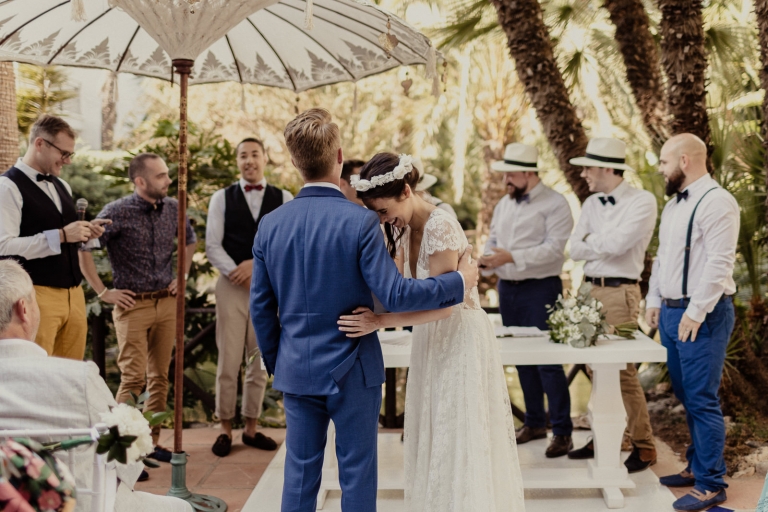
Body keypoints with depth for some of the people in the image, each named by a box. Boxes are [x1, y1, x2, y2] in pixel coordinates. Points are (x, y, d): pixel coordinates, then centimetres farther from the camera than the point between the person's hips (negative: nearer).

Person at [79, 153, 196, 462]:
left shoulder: (173, 208, 5)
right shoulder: (117, 213, -11)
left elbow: (190, 241, 24)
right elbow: (83, 248, -13)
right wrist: (103, 292, -11)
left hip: (167, 304, 5)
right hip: (133, 305, -5)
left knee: (160, 376, 9)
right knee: (134, 378, -8)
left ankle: (151, 442, 20)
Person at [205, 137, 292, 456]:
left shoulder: (284, 199, 6)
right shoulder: (221, 198, 5)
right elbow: (212, 247, -2)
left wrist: (257, 263, -13)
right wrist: (239, 274, -14)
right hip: (231, 285, -1)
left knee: (260, 363, 8)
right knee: (228, 361, 0)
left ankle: (251, 428, 20)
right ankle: (225, 430, 13)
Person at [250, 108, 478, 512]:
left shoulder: (270, 225, -1)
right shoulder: (361, 222, -16)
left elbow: (261, 307, 5)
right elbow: (395, 295, -20)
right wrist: (460, 281, -7)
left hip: (296, 370, 4)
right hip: (351, 371, -4)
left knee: (300, 474, 13)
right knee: (357, 475, 9)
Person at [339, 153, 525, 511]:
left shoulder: (440, 226, -22)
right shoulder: (403, 228, 4)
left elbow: (443, 304, -25)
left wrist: (380, 321, -28)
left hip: (459, 339, -8)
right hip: (430, 339, 8)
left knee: (460, 444, 1)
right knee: (433, 441, 14)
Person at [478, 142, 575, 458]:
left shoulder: (554, 204, -8)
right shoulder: (504, 204, 15)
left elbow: (554, 248, -18)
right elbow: (493, 241, 19)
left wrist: (511, 257, -24)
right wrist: (486, 259, -3)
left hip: (540, 289, -7)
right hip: (507, 288, 7)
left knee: (548, 360, -8)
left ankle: (562, 431, 1)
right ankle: (534, 423, 26)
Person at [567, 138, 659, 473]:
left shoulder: (642, 201, -9)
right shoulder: (591, 204, 11)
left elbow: (617, 243, -20)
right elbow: (575, 250, 4)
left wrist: (591, 239, -3)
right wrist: (605, 242, -11)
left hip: (620, 292, -7)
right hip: (591, 290, 7)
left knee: (623, 371, -5)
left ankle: (644, 447, 7)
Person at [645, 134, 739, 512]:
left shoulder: (716, 202, -14)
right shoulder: (673, 204, 16)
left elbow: (719, 263, -20)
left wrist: (695, 312, -20)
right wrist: (654, 301, 16)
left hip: (701, 316, -9)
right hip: (671, 311, 9)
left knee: (702, 400, -5)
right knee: (686, 396, 16)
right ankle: (697, 467, 29)